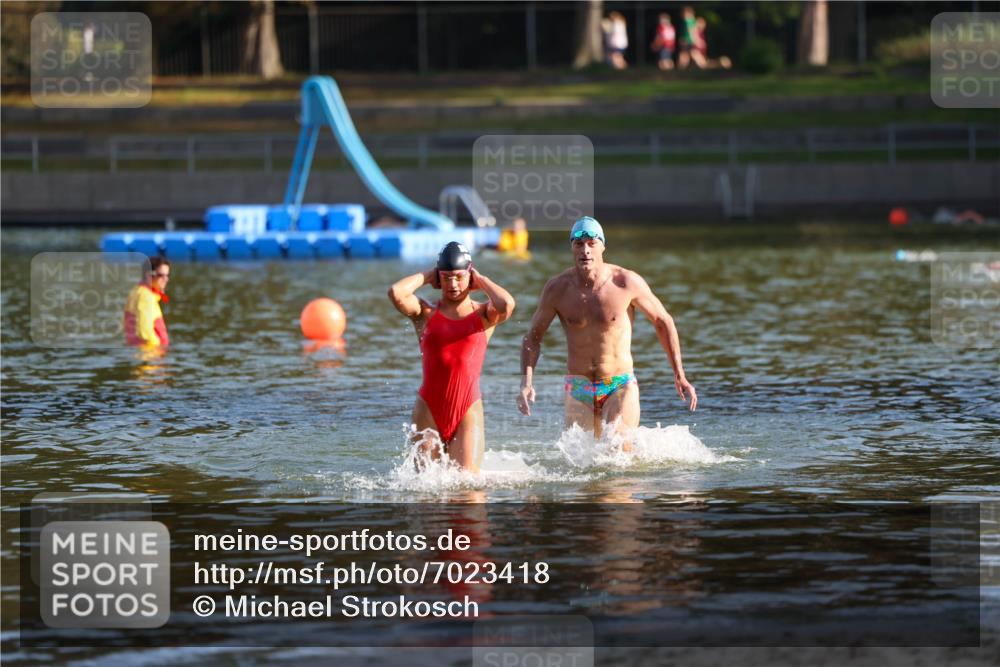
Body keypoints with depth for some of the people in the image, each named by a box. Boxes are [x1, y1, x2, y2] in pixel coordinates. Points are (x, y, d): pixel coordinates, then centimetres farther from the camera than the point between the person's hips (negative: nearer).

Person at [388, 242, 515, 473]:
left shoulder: (484, 315, 5)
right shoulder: (425, 313, 5)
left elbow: (506, 304, -19)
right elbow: (396, 293, -13)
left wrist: (481, 281, -1)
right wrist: (427, 276, 3)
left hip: (468, 411, -1)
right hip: (429, 410, 1)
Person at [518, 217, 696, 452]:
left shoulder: (627, 282, -9)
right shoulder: (558, 289, -5)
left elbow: (663, 321, 4)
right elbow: (533, 337, 6)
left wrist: (679, 377, 2)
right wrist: (526, 382, -9)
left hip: (620, 387, -2)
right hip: (578, 389, 2)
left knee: (618, 444, -26)